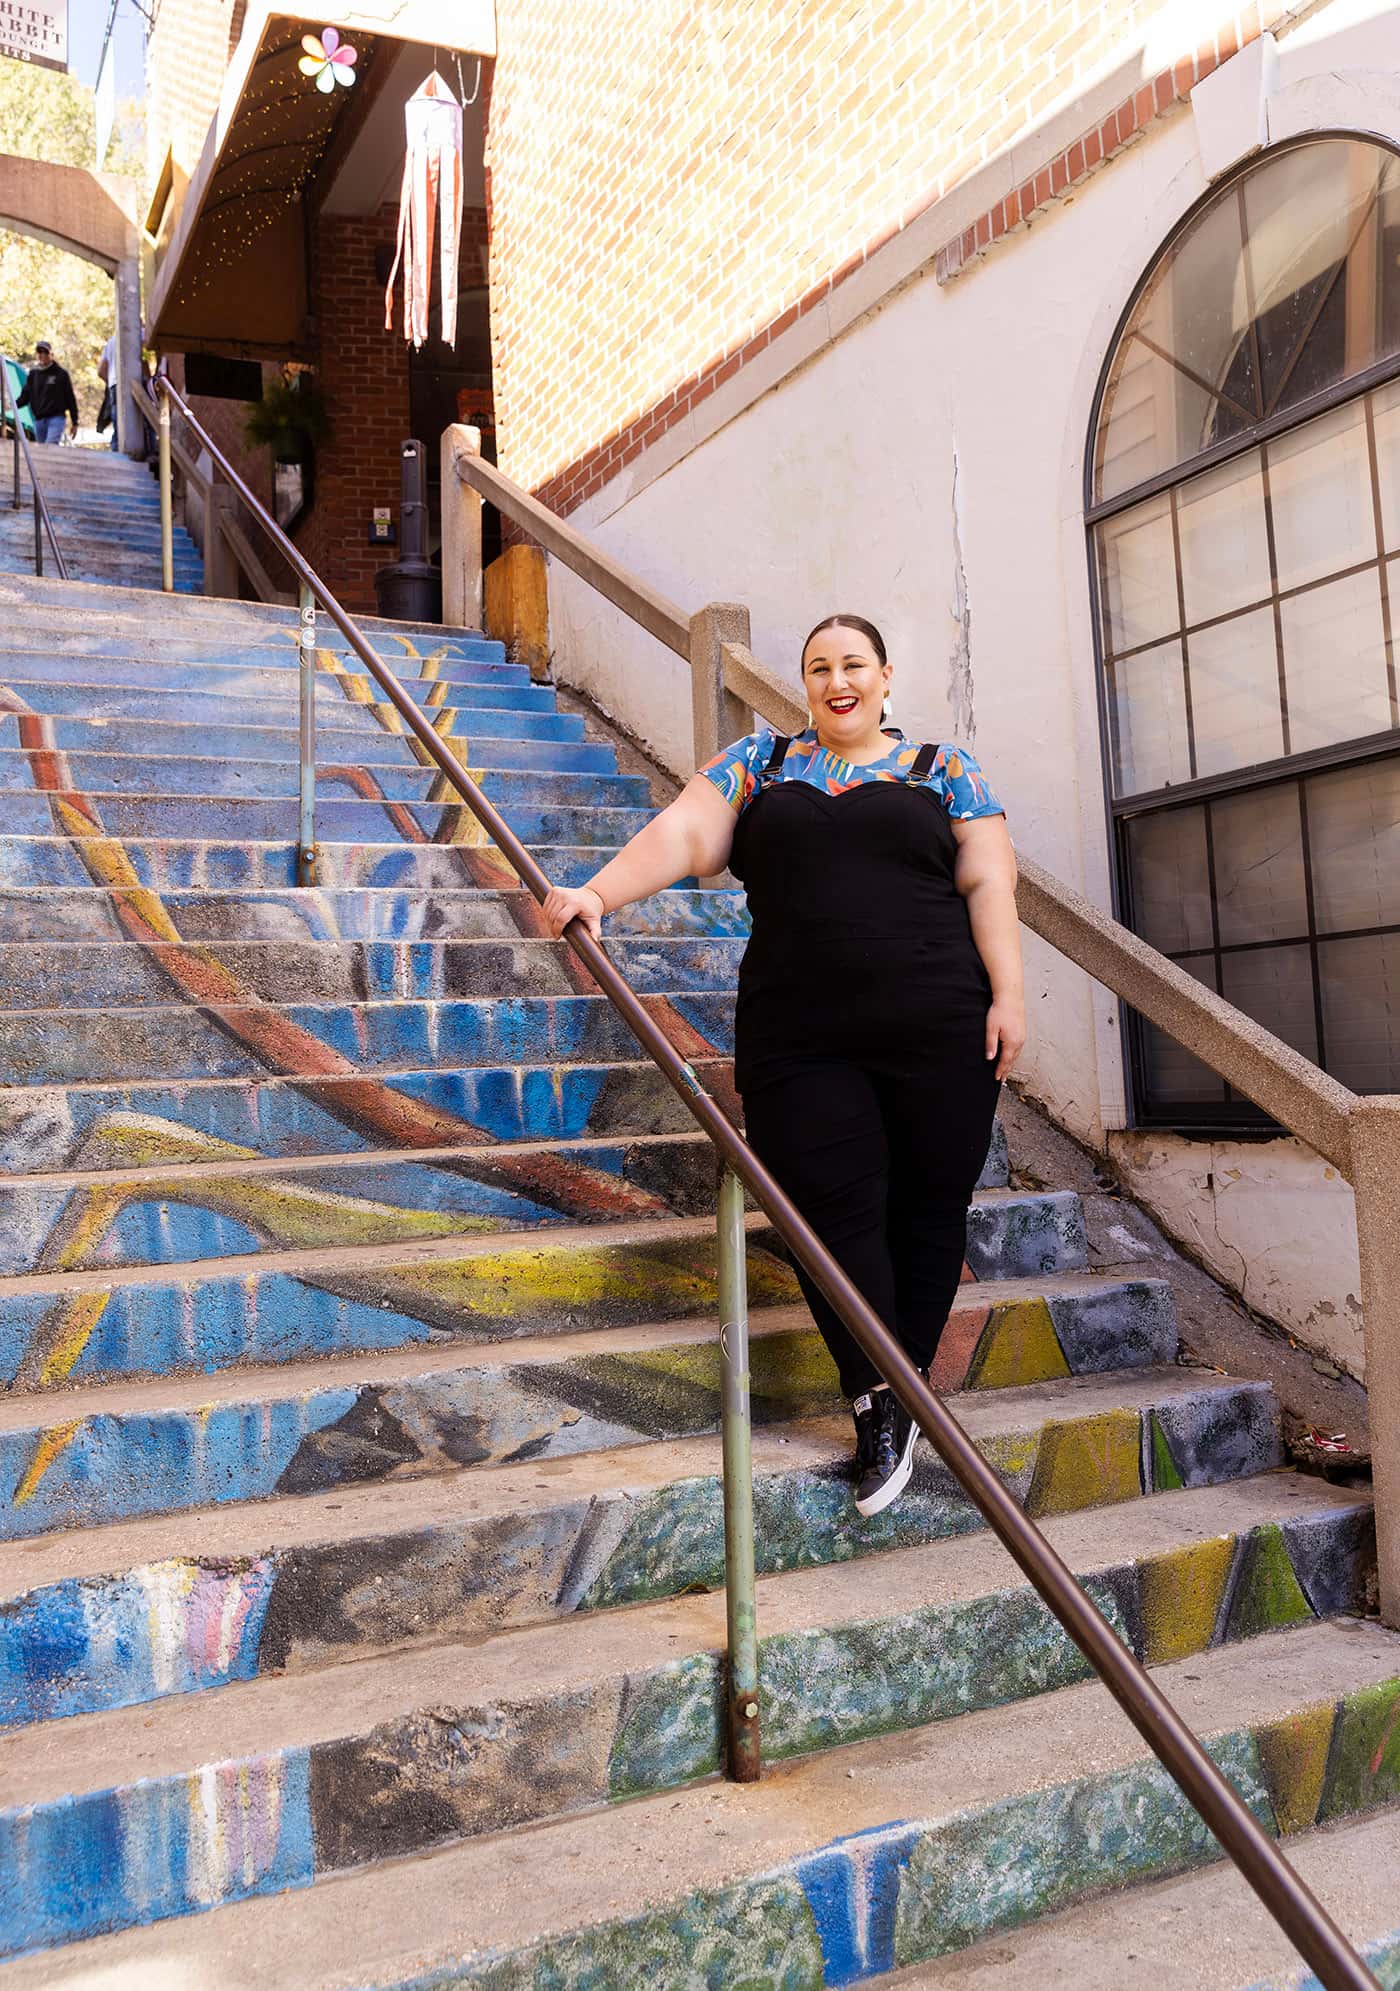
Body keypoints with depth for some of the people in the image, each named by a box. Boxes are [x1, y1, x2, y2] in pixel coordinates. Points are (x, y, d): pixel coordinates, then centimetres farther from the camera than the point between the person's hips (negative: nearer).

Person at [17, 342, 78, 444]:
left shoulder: (61, 373, 0)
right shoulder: (33, 373, 11)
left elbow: (70, 398, 2)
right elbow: (25, 396, 13)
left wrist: (75, 422, 0)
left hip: (56, 418, -5)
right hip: (38, 419, 5)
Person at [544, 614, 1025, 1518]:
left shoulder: (945, 767, 12)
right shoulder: (759, 760, 15)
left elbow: (988, 883, 6)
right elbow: (684, 833, 3)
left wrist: (1009, 993, -4)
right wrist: (598, 893, -13)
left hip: (938, 1032, 0)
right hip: (800, 1040, 1)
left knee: (930, 1207, 3)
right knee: (832, 1207, -4)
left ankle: (904, 1391, 21)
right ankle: (880, 1406, 10)